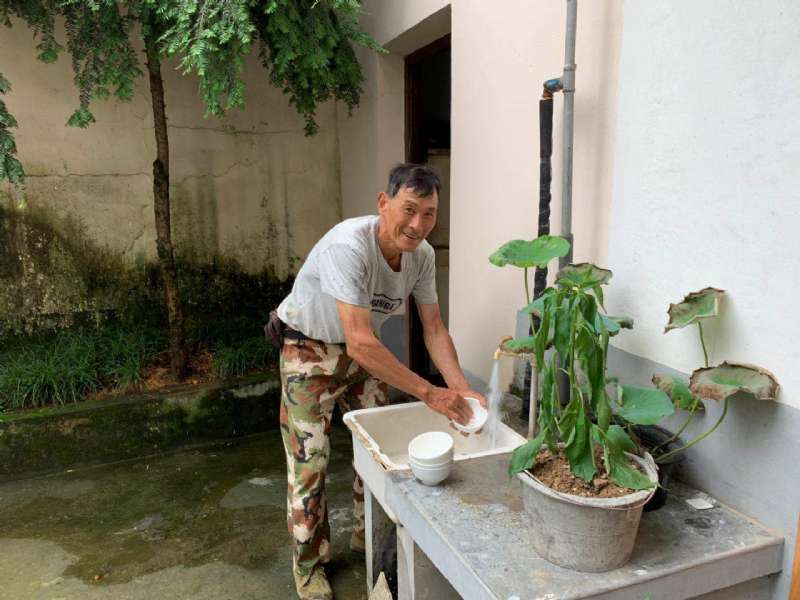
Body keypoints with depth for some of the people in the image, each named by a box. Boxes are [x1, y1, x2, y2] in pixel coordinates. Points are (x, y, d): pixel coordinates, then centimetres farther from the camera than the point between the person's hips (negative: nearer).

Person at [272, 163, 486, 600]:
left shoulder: (422, 255, -14)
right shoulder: (349, 246, -36)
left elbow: (434, 329, -7)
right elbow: (360, 342, -40)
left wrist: (461, 389, -21)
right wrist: (429, 393, -38)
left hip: (361, 349, 7)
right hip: (310, 350, -6)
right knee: (309, 461, -2)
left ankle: (368, 536, 37)